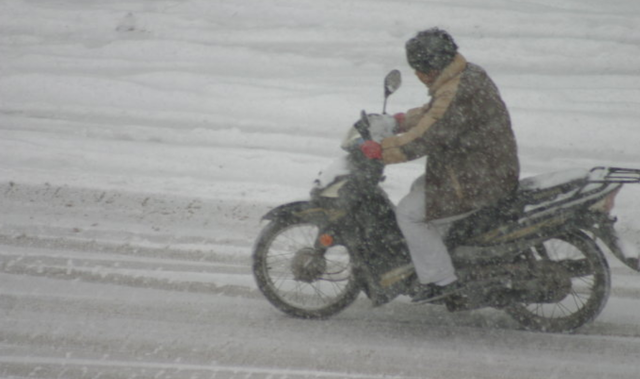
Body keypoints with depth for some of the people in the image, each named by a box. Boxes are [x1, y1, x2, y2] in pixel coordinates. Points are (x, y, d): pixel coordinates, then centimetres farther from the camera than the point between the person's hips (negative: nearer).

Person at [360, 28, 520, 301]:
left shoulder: (456, 94, -25)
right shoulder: (470, 75, 8)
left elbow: (426, 138, -29)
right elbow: (433, 114, 24)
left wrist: (380, 149, -22)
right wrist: (400, 120, 19)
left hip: (477, 184, -11)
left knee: (409, 212, -7)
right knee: (420, 189, 28)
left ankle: (439, 278, -2)